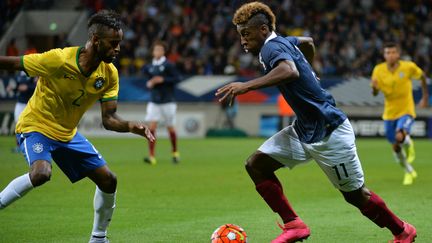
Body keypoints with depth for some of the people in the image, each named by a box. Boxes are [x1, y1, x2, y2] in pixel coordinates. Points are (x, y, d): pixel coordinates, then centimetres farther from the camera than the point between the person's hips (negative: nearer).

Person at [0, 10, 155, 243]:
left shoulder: (110, 74, -10)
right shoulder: (58, 60, -27)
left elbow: (109, 119, -9)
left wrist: (130, 126, -30)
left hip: (67, 134, 6)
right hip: (36, 126, -6)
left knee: (108, 180, 3)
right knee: (41, 173, -36)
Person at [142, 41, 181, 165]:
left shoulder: (168, 65, -7)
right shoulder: (149, 67, 7)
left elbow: (177, 79, -12)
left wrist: (163, 80, -20)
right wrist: (149, 83, 1)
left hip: (168, 101, -3)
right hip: (154, 102, 3)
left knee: (170, 128, 7)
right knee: (151, 127, -11)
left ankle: (175, 153, 30)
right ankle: (151, 156, -14)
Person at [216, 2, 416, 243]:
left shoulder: (272, 47, -19)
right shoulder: (283, 41, 8)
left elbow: (290, 71, -42)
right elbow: (307, 41, 30)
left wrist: (247, 85, -47)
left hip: (330, 132, -9)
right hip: (303, 130, 10)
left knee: (355, 194, 3)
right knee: (256, 164, -3)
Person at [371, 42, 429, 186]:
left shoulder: (408, 67, -13)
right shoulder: (378, 70, -8)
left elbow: (422, 76, 6)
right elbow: (375, 93, -4)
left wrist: (425, 97, 10)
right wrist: (374, 87, -28)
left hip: (406, 111, -3)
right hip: (389, 113, 3)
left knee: (400, 137, -30)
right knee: (395, 148, 10)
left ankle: (409, 145, 8)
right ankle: (409, 172, 36)